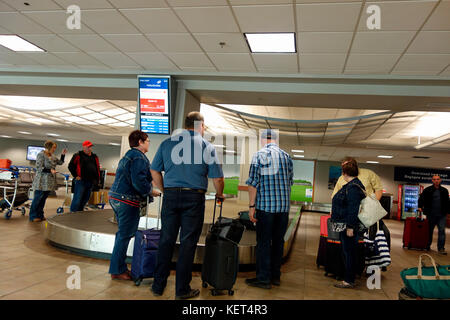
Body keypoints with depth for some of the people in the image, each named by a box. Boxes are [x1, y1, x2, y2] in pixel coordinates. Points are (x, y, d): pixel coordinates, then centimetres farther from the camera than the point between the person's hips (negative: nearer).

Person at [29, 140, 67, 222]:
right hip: (41, 182, -7)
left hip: (49, 182, 7)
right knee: (37, 198, -1)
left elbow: (60, 162, 22)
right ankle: (33, 216, 7)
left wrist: (63, 154, 9)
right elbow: (39, 168, -16)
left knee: (43, 199, 11)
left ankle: (40, 215, 19)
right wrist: (50, 170, -24)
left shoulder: (52, 156, 14)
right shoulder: (41, 155, -10)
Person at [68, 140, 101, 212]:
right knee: (77, 200, -8)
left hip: (91, 182, 6)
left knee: (85, 200, 12)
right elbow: (71, 166, -3)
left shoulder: (94, 157, 16)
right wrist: (76, 176, -7)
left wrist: (97, 179, 14)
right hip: (81, 181, -6)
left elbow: (97, 169, 23)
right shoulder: (78, 156, -1)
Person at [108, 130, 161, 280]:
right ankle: (117, 271, 4)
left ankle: (119, 267, 24)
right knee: (124, 235, -3)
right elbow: (138, 181, -24)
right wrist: (152, 192, -10)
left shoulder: (128, 155, 19)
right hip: (127, 200, -11)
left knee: (122, 234, 17)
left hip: (115, 197, 11)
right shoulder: (139, 157, -14)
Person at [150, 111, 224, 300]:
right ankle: (182, 290, 14)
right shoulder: (206, 146, 0)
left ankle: (158, 286, 22)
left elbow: (155, 171, 8)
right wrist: (219, 194, 17)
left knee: (166, 240, 12)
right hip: (194, 198, -2)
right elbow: (217, 178, -1)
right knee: (188, 243, 5)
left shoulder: (167, 143, 7)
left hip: (171, 196, 3)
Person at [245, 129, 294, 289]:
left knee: (263, 242, 1)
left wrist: (251, 206, -6)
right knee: (278, 241, 12)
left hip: (265, 205, -5)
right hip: (284, 205, 5)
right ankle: (275, 275, 20)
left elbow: (253, 183, -9)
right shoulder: (287, 156, 11)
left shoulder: (259, 155, -5)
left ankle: (263, 278, 5)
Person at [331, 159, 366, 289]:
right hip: (344, 225, 11)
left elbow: (353, 209, -24)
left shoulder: (353, 188, -19)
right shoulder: (350, 185, 14)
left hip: (348, 226, -11)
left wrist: (350, 227, -24)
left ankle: (349, 281, 6)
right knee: (347, 251, 16)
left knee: (349, 252, -3)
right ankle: (348, 276, 26)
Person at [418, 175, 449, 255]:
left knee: (442, 231, -6)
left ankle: (441, 248, -4)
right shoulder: (427, 190, 1)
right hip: (431, 214, -1)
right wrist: (420, 207, -7)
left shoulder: (444, 191, 8)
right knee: (429, 230, 11)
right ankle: (427, 246, 25)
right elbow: (421, 199, 6)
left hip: (442, 215, 1)